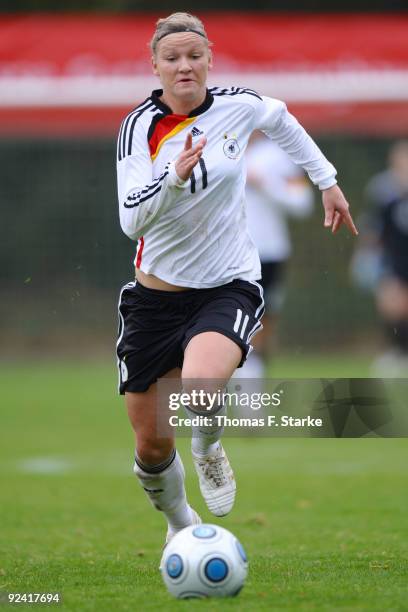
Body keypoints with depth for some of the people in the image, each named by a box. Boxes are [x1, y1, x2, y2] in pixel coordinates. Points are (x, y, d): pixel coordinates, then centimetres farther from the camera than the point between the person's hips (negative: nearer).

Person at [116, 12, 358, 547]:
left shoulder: (239, 106, -4)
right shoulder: (141, 125, -11)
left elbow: (284, 121, 21)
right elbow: (132, 222, -20)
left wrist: (327, 181, 24)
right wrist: (175, 177, -36)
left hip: (229, 287, -1)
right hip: (157, 295, 1)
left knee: (200, 384, -34)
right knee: (152, 446, 6)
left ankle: (208, 448, 2)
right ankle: (179, 524, 38)